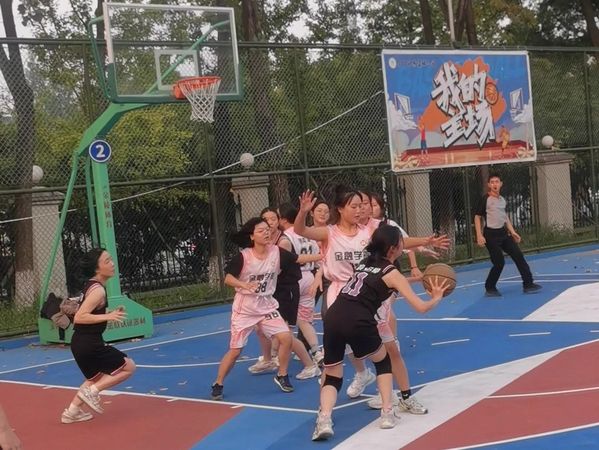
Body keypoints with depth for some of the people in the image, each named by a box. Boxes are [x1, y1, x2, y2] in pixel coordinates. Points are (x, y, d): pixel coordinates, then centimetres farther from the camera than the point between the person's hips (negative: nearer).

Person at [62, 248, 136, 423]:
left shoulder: (91, 286, 10)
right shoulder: (98, 290, -19)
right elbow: (79, 317, -26)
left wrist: (109, 314, 14)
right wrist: (107, 317, -29)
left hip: (81, 343, 10)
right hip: (89, 344, -10)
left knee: (96, 378, 29)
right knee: (128, 367, -1)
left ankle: (72, 411, 33)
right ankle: (91, 392, -2)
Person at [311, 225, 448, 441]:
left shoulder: (364, 262, 25)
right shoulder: (391, 273, 8)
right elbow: (421, 307, 7)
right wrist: (436, 297, 28)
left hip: (333, 316, 5)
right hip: (357, 321, -4)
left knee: (332, 377, 15)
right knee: (383, 361, 25)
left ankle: (324, 419, -9)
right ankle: (387, 413, 20)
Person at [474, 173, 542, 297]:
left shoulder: (502, 200, 9)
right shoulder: (485, 199, -10)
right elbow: (477, 217, -9)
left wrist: (513, 232, 16)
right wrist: (479, 236, -17)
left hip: (503, 233, 7)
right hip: (491, 235, -7)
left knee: (518, 256, 1)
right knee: (499, 263, -6)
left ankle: (528, 284, 6)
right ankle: (490, 288, 12)